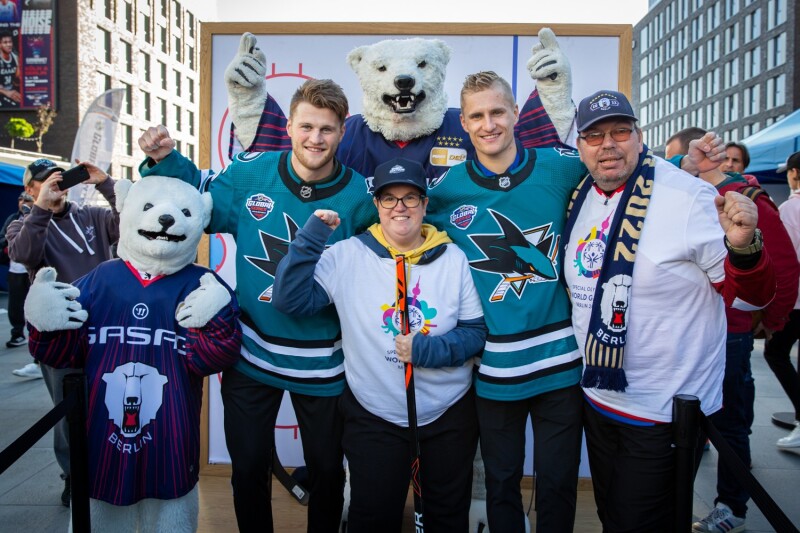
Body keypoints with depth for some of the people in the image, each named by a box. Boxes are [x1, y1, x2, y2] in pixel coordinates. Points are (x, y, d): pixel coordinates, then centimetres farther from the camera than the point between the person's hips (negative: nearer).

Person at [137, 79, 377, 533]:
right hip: (250, 354, 2)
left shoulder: (360, 196, -11)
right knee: (248, 469, 18)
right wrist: (167, 161, -5)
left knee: (327, 470, 18)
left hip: (321, 363, -1)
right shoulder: (250, 172, -7)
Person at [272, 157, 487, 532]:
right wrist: (313, 235, -20)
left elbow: (475, 331, -4)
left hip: (450, 415, 2)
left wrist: (427, 350, -20)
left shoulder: (453, 258, -4)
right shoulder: (347, 255, -7)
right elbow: (289, 299, -14)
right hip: (373, 416, -1)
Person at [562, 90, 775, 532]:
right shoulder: (580, 198, 2)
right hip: (597, 397, 6)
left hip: (663, 413, -6)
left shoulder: (689, 196, -17)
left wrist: (742, 247, -33)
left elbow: (749, 296, -15)